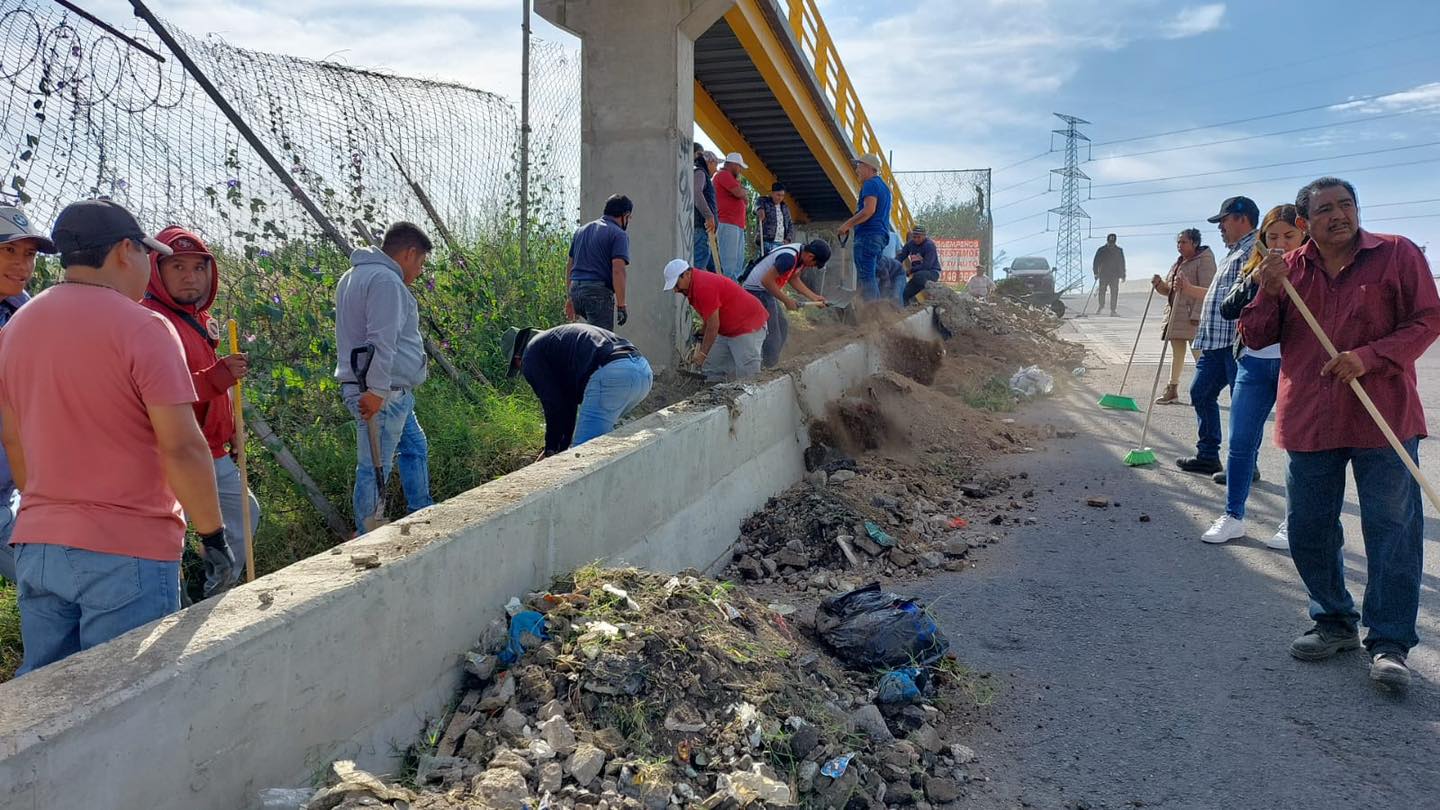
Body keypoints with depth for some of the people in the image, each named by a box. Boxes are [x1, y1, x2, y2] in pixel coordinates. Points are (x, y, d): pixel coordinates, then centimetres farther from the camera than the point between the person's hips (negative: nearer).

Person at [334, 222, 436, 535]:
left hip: (390, 391, 11)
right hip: (381, 392, -11)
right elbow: (381, 342, -24)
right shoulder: (386, 280, -16)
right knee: (375, 468, -4)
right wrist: (377, 390, -26)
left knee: (415, 448, 22)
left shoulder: (355, 275, 19)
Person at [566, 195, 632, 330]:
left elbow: (569, 265, 21)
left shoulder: (582, 230, 19)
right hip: (599, 292, -7)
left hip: (576, 289, 8)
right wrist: (621, 305, -13)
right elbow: (618, 270, -15)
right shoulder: (619, 234, -4)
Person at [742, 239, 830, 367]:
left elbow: (793, 278, 14)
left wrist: (813, 297, 6)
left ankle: (771, 366, 21)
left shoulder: (801, 253, 1)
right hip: (757, 291, -10)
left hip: (767, 291, 10)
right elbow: (766, 280, -28)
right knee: (771, 335, -8)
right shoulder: (789, 257, -28)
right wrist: (787, 301, -21)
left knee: (783, 327, 14)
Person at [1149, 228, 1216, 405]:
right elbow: (1169, 290, 22)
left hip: (1193, 317, -8)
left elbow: (1207, 290, -17)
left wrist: (1197, 315, -28)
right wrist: (1159, 284, 0)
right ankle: (1172, 390, 20)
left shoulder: (1204, 260, -7)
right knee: (1177, 354, 13)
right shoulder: (1178, 263, 18)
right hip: (1175, 315, 8)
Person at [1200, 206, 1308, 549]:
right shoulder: (1254, 270, 10)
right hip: (1254, 362, 4)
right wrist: (1255, 279, -15)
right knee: (1240, 442, 4)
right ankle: (1233, 516, 15)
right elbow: (1228, 309, -1)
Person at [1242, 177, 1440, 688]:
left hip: (1383, 417, -3)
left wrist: (1369, 356, -16)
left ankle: (1389, 643, 9)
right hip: (1309, 420, 3)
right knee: (1309, 530, 10)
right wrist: (1268, 291, -11)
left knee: (1392, 529, -1)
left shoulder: (1397, 254, 0)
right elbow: (1256, 338, 6)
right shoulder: (1288, 268, 7)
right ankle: (1335, 622, 29)